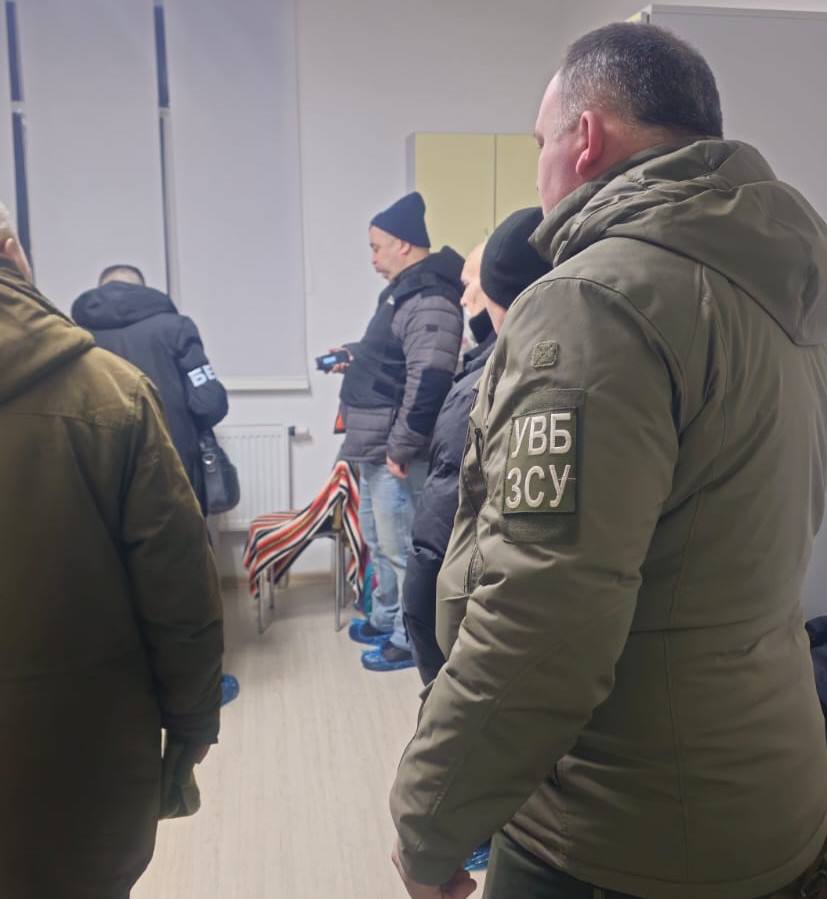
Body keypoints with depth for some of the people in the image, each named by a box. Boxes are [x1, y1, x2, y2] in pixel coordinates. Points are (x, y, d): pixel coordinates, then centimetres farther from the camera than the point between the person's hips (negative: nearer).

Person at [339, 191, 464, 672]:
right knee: (380, 541, 21)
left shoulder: (429, 301, -19)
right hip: (378, 447, 11)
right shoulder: (404, 292, 15)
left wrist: (401, 447, -23)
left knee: (401, 548, 1)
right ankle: (385, 620, 37)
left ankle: (410, 639, 15)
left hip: (396, 452, -11)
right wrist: (355, 358, 22)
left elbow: (428, 382, -27)